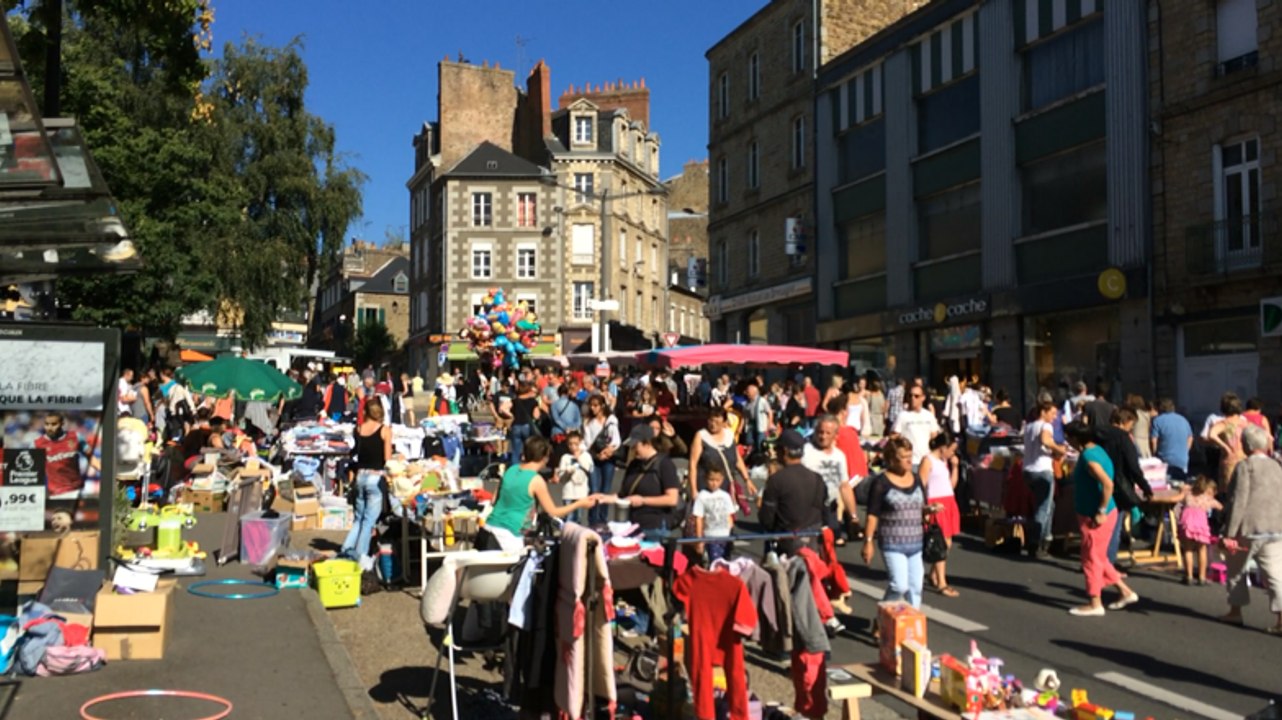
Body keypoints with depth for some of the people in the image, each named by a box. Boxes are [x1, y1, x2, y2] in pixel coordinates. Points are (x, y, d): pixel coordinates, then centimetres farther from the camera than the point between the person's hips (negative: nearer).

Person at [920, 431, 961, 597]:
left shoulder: (945, 461, 16)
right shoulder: (928, 460, -7)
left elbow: (952, 484, 16)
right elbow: (921, 485, -13)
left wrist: (954, 467, 6)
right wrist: (928, 506, -21)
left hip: (949, 503, 8)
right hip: (936, 505, -8)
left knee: (946, 543, 10)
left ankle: (933, 575, 25)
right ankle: (942, 584, -8)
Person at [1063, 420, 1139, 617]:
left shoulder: (1089, 457, -22)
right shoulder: (1096, 450, 8)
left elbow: (1107, 484, -31)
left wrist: (1101, 512, -24)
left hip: (1095, 517, -10)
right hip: (1092, 514, 10)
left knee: (1091, 558, 2)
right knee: (1098, 558, 20)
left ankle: (1095, 604, 11)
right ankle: (1126, 592, 26)